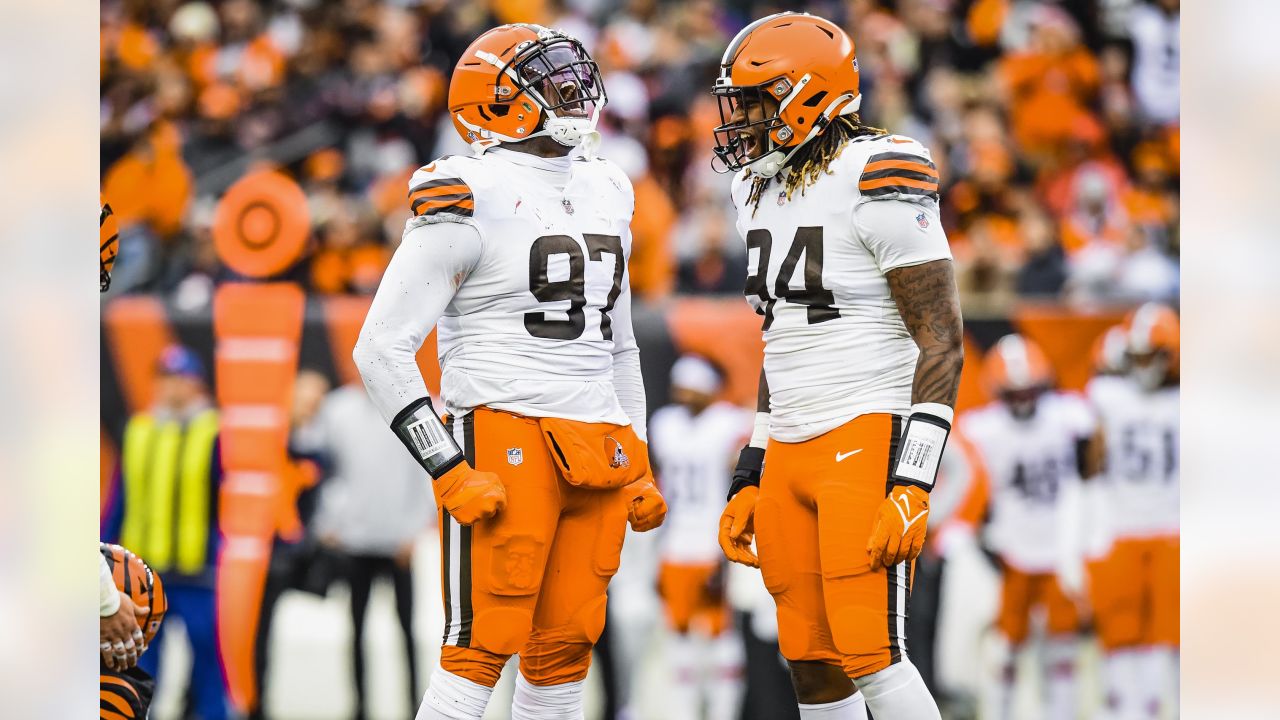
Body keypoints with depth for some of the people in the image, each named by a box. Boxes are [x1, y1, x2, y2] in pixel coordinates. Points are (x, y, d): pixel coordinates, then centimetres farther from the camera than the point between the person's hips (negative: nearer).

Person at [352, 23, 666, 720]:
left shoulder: (604, 195, 16)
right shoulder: (471, 200, -8)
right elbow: (381, 351, -10)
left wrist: (638, 467, 21)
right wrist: (449, 473, -14)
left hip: (599, 452, 7)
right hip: (508, 440, -7)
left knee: (566, 644, 7)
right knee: (485, 642, -11)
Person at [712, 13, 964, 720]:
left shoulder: (876, 180, -13)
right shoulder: (765, 192, 14)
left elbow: (941, 339, -15)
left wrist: (912, 483, -22)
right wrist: (750, 478, 20)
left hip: (868, 441, -8)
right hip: (791, 450, 9)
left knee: (868, 654, -14)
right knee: (811, 661, 6)